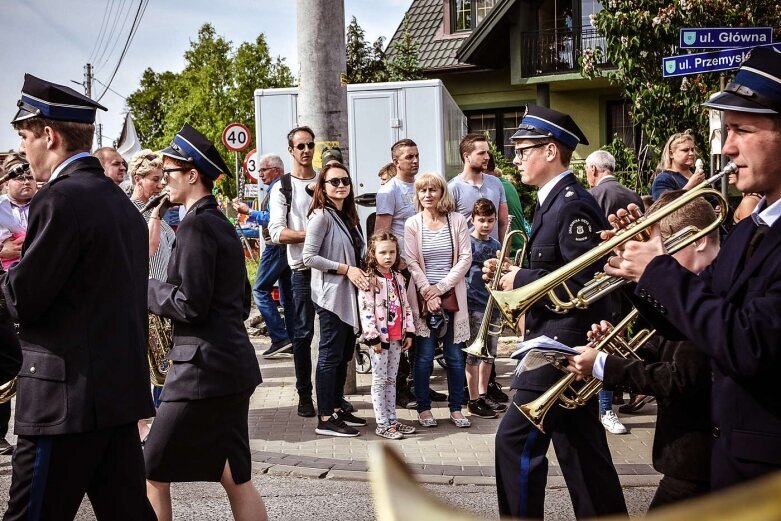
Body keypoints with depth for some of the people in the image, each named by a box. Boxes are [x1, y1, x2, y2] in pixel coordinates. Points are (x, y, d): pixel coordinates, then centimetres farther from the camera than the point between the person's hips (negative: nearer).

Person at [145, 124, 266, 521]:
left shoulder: (196, 225, -13)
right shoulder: (222, 224, 15)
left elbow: (190, 304, -19)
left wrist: (146, 288, -4)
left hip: (204, 367, -10)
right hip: (232, 363, 10)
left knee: (153, 473, 1)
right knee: (235, 479, 12)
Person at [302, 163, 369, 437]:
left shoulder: (348, 216, 15)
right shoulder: (321, 216, -11)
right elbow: (308, 257, -17)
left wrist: (365, 272, 5)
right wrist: (345, 269, -19)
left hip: (350, 294, 8)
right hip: (332, 295, -8)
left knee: (344, 355, 13)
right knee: (330, 356, -5)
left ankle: (337, 408, 22)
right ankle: (325, 419, -1)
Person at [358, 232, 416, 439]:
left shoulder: (398, 277, 11)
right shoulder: (369, 280, -11)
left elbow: (405, 305, 14)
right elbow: (365, 310, -16)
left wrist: (409, 332, 9)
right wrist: (373, 337, -18)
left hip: (397, 337, 7)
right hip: (380, 337, -7)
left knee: (391, 380, 14)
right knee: (379, 380, 1)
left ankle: (392, 420, 21)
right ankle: (382, 424, 5)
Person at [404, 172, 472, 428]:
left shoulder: (457, 220, 2)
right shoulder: (412, 224, 1)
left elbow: (465, 258, -2)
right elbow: (412, 263, -2)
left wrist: (441, 287, -10)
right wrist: (428, 292, -12)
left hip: (452, 296, 1)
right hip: (424, 297, -1)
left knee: (455, 355, 5)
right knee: (424, 356, 2)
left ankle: (456, 408, 15)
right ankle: (424, 408, 13)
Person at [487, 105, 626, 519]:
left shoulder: (573, 205, -18)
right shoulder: (554, 202, 13)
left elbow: (584, 280, -26)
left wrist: (521, 280, -18)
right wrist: (510, 274, 5)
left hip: (563, 339, -10)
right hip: (559, 337, 10)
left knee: (515, 439, -6)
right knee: (578, 441, 16)